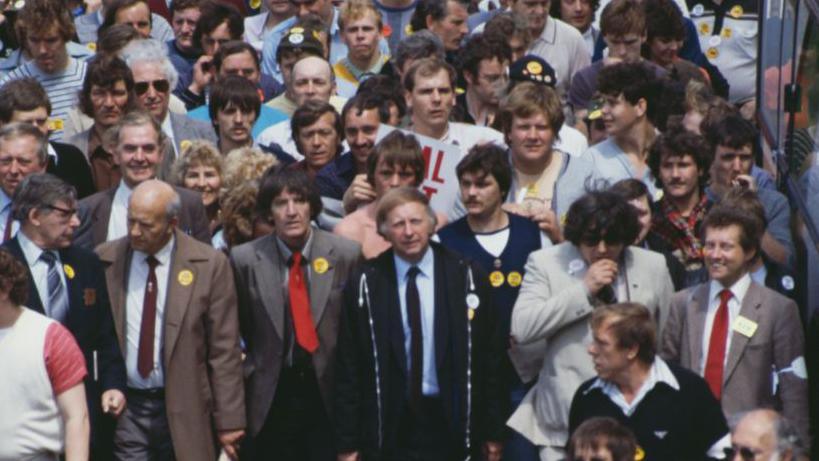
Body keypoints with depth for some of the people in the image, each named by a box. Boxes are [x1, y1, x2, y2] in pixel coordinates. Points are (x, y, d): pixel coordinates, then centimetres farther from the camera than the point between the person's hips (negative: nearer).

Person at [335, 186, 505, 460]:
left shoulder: (466, 277, 1)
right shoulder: (364, 285, -1)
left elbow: (488, 358, 4)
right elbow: (347, 371, 1)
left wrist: (493, 432, 4)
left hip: (450, 423, 1)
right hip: (389, 426, -1)